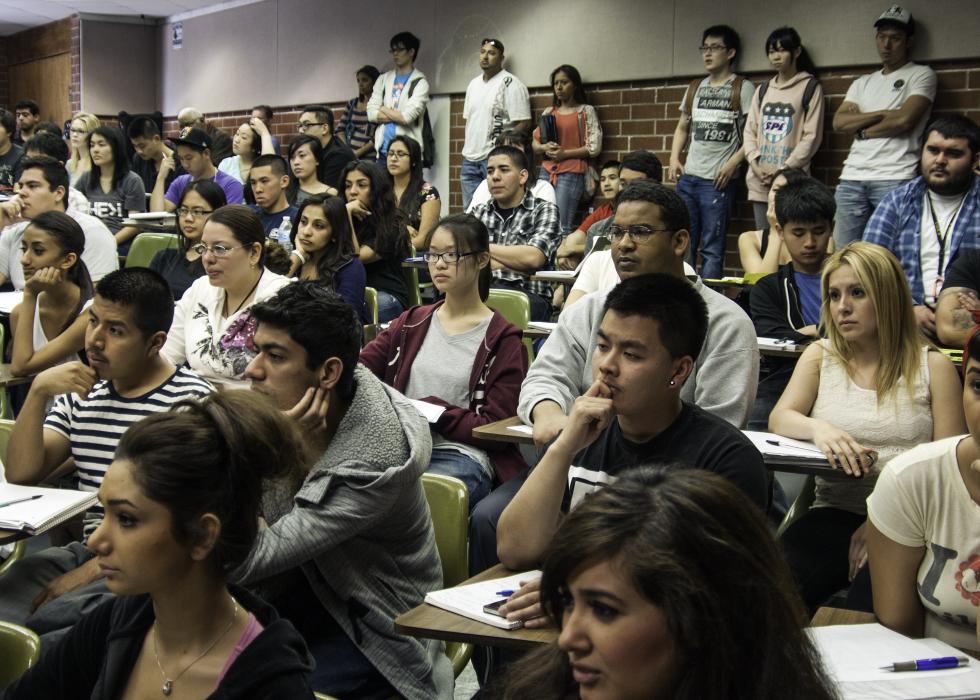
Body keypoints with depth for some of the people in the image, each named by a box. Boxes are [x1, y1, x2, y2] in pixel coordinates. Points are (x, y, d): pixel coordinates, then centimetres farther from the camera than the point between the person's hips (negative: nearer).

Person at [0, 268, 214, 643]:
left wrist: (90, 571, -14)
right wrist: (38, 393, -2)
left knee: (49, 623, -29)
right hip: (85, 549, 6)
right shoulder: (81, 392, 15)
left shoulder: (191, 401, -6)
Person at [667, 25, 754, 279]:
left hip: (717, 181, -6)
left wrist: (733, 163, -15)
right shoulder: (694, 88, 17)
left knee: (712, 249, -4)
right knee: (683, 244, 8)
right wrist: (674, 158, 9)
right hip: (687, 178, 6)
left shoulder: (742, 88, 0)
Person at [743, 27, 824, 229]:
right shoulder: (762, 90, 19)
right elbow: (750, 130, 14)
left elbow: (811, 136, -4)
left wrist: (784, 170, -11)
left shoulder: (810, 88, 2)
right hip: (759, 183, 5)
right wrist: (755, 164, -4)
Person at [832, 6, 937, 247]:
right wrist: (883, 114, -2)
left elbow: (904, 120, -7)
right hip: (852, 178, 5)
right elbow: (839, 122, 8)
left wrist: (862, 129, 5)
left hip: (895, 179, -5)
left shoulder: (922, 75, 8)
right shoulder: (862, 83, 23)